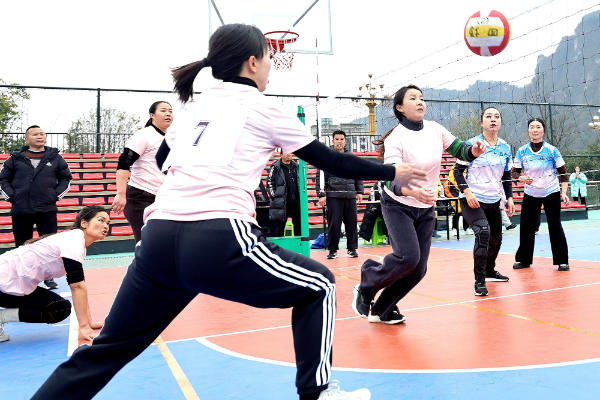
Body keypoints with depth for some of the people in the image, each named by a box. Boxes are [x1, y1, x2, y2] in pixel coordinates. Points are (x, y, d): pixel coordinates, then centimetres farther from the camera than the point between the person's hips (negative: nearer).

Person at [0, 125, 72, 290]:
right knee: (22, 246, 9)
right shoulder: (16, 158, 5)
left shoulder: (55, 157, 6)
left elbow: (66, 178, 13)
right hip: (20, 211, 0)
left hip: (47, 210, 0)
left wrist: (56, 195, 2)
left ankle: (49, 276, 16)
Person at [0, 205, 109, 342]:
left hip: (20, 288, 10)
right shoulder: (73, 239, -19)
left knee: (62, 309, 5)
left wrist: (89, 322, 7)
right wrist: (83, 327, -22)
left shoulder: (80, 246, 9)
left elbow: (80, 284, 10)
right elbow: (77, 286, -23)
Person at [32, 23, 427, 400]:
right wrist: (393, 173, 22)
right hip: (217, 241, -6)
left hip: (158, 239, 6)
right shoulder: (263, 109, 7)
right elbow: (332, 161, 10)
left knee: (106, 351, 20)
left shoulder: (196, 104, 21)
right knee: (319, 286, 14)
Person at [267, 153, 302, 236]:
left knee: (298, 224, 9)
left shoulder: (296, 167, 13)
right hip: (282, 203, -4)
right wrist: (274, 196, -9)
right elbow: (269, 182, -3)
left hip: (296, 202, 5)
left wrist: (301, 195, 13)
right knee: (280, 225, 2)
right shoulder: (275, 167, -2)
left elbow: (300, 181, 21)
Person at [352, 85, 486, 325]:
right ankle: (366, 286, 2)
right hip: (398, 206, -5)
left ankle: (382, 310, 21)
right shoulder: (396, 139, -18)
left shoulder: (435, 129, -2)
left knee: (418, 269, 2)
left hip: (426, 209, 6)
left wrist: (474, 151, -17)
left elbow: (460, 151, 7)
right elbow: (393, 182, -27)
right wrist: (414, 192, -48)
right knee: (409, 256, -25)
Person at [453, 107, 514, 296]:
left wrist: (509, 198, 8)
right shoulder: (472, 144, -8)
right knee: (483, 232, -26)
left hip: (494, 201, 6)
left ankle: (489, 271, 41)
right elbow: (458, 171, -7)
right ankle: (479, 282, -18)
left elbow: (506, 176, 17)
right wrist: (467, 191, -20)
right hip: (472, 200, -6)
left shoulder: (506, 148, 8)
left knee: (496, 239, 14)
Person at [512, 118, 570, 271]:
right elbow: (515, 173, 3)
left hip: (551, 193, -2)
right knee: (526, 228, 4)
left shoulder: (552, 150, -8)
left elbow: (563, 173, -3)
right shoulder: (522, 151, -4)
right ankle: (523, 259, 19)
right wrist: (522, 178, -19)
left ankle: (562, 261, 8)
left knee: (555, 226, -5)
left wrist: (564, 193, -13)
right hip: (530, 194, 2)